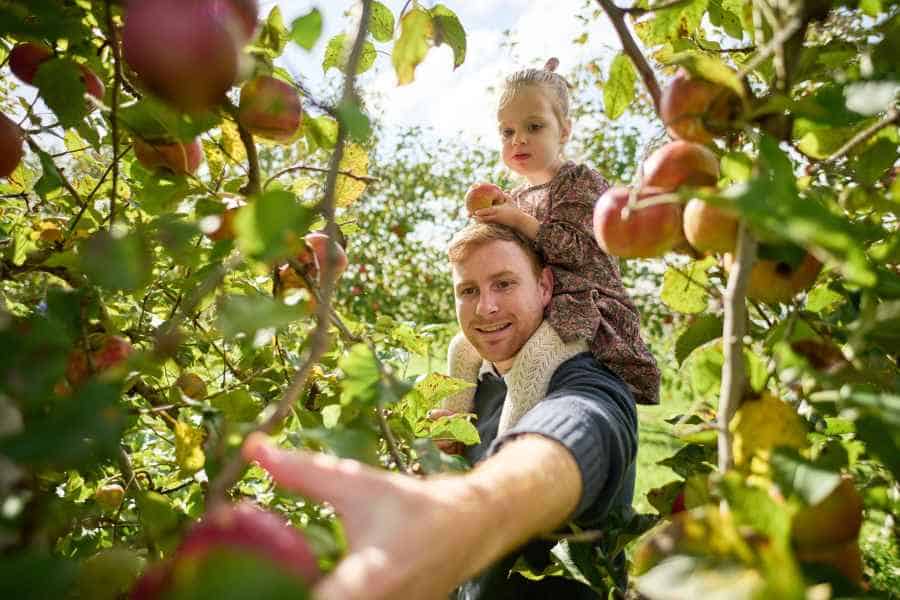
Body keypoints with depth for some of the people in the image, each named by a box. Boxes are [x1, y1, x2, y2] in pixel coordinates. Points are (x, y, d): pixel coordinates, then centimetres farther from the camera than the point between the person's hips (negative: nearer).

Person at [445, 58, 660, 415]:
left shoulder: (581, 181, -3)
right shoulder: (516, 198, 17)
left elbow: (575, 249, -17)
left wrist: (519, 221, -20)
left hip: (581, 310, -8)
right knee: (463, 346, 1)